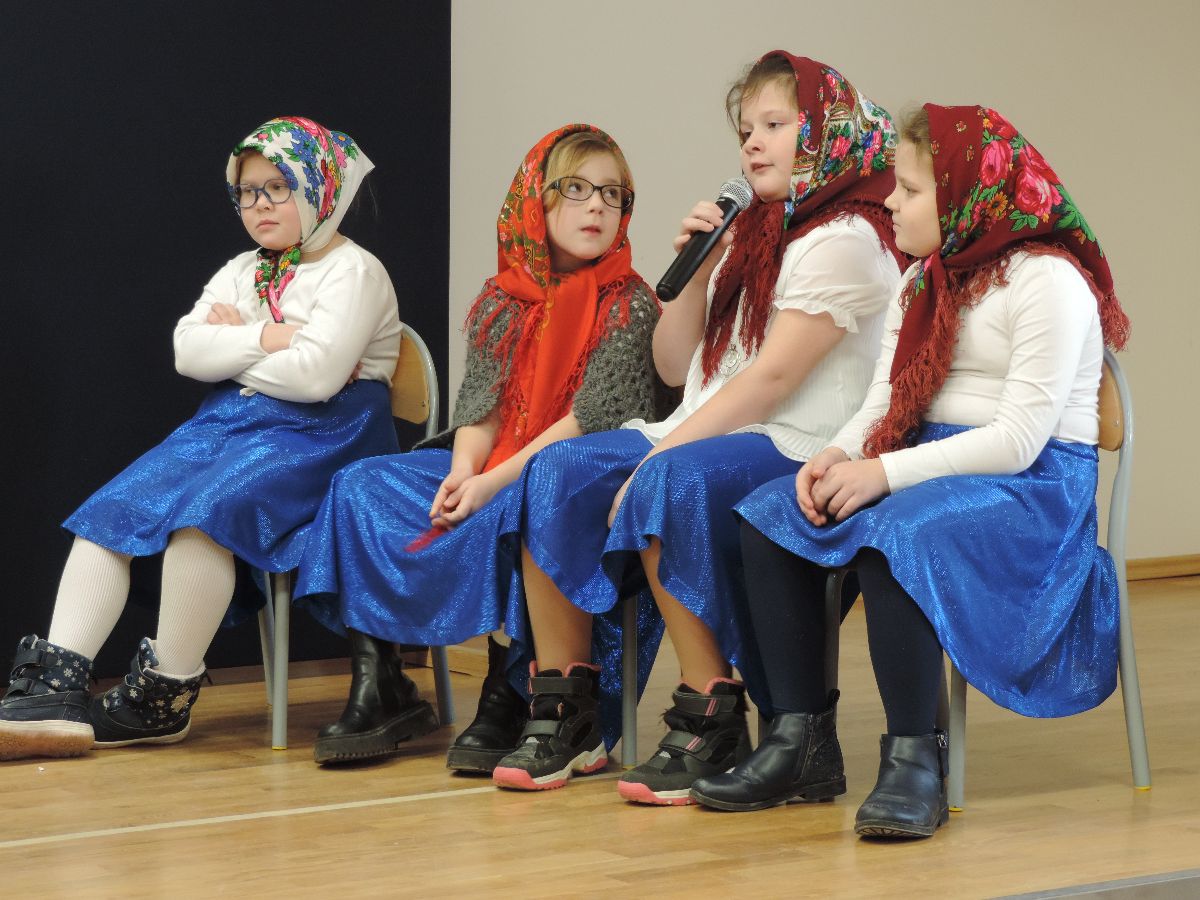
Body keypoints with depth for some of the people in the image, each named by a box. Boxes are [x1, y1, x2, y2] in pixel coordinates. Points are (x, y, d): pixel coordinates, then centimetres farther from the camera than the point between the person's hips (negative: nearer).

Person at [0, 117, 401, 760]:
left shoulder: (352, 272, -3)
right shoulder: (241, 272, 22)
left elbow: (314, 374, -18)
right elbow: (188, 351, 6)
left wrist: (231, 344, -1)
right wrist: (266, 338, -8)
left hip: (316, 440, -8)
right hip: (229, 422, 8)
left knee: (203, 508, -33)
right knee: (110, 511, -14)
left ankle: (166, 698, -25)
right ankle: (54, 687, -24)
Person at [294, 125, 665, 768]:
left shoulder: (628, 304, -4)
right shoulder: (501, 301, 12)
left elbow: (591, 418, -14)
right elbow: (480, 404, 6)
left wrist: (494, 481, -21)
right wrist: (463, 469, -17)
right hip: (488, 471, 6)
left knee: (504, 517, -37)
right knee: (362, 487, -12)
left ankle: (506, 701, -28)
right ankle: (377, 688, -16)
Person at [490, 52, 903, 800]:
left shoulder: (845, 239, -6)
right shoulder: (747, 239, 23)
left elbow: (771, 375, -16)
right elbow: (678, 367, 19)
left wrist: (663, 451, -20)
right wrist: (695, 271, 4)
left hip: (794, 450, -8)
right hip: (703, 435, 8)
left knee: (669, 484, -36)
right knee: (557, 473, -13)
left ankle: (714, 729, -29)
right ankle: (566, 716, -12)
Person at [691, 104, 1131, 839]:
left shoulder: (1046, 279, -11)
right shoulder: (926, 282, 19)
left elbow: (1018, 440, -20)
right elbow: (885, 402, 11)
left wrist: (886, 474, -24)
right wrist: (838, 456, -11)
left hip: (1034, 486, -9)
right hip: (932, 468, 9)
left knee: (894, 537, -37)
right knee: (770, 517, -9)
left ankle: (914, 762, -29)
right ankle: (802, 744, -11)